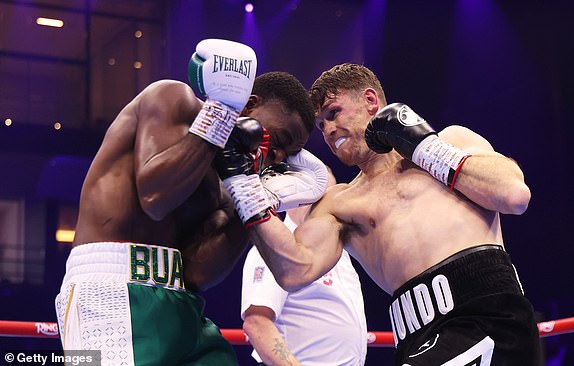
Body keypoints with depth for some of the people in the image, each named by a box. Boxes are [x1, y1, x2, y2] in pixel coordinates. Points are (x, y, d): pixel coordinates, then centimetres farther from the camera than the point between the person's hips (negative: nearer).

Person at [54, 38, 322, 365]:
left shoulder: (220, 187, 20)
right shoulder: (175, 98, 2)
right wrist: (221, 113, -9)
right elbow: (154, 196, -16)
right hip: (113, 292, -8)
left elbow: (199, 273, 4)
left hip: (180, 307, 8)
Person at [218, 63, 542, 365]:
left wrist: (424, 146, 6)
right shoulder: (338, 203, 22)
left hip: (487, 311, -3)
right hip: (421, 337, 4)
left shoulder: (451, 140, 16)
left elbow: (515, 195, 0)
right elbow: (297, 271, 5)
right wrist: (245, 183, 2)